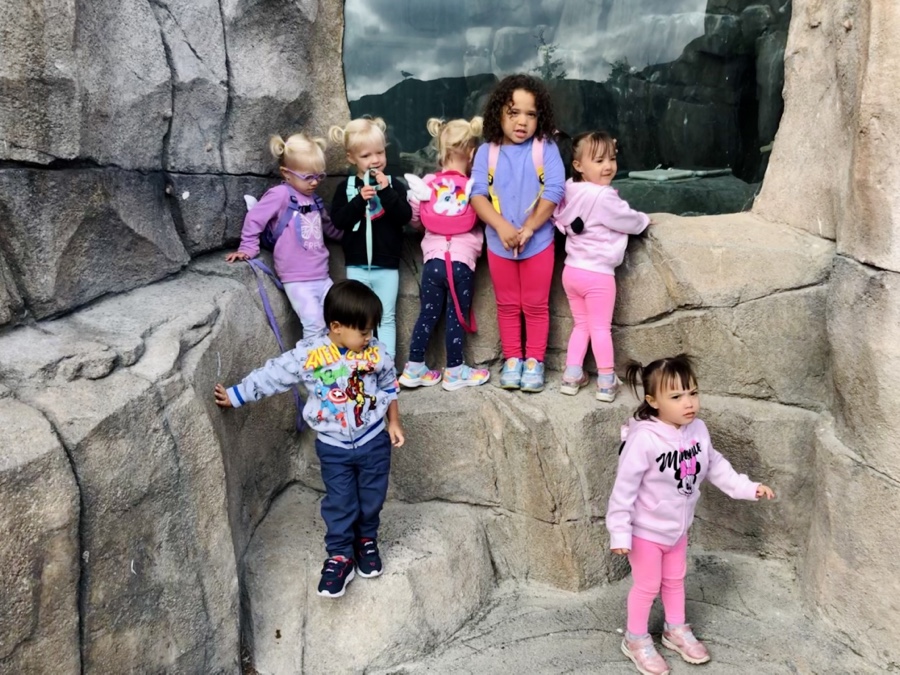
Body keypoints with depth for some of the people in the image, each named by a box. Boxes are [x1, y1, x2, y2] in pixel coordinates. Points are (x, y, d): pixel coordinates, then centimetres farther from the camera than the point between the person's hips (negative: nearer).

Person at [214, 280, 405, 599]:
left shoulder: (376, 353, -12)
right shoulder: (308, 355, -18)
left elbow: (389, 388, 3)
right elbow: (271, 375, -10)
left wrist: (393, 422, 4)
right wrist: (235, 395, -6)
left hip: (374, 440, 2)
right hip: (333, 445, -1)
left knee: (372, 496, 14)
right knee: (339, 501, 6)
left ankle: (367, 540, 38)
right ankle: (340, 556, 23)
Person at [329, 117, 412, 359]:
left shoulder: (394, 185, 1)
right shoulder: (346, 187, 2)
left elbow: (405, 217, -11)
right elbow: (338, 220, -7)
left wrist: (386, 191, -20)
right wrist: (360, 199, -18)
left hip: (387, 266, 0)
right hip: (356, 266, 1)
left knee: (386, 319, 7)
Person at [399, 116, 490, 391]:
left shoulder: (427, 183, 0)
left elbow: (414, 218, 8)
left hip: (433, 260, 2)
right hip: (462, 261, -2)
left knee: (428, 314, 13)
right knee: (457, 317, 8)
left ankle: (414, 367, 19)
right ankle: (454, 371, 17)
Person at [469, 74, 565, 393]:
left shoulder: (546, 148, -5)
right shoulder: (487, 151, -1)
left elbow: (554, 192, -12)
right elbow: (477, 193, -8)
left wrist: (528, 228, -18)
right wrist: (501, 226, -22)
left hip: (538, 242, -1)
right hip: (499, 242, 2)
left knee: (536, 305, 9)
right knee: (507, 305, 13)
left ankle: (534, 361, 22)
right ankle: (512, 360, 26)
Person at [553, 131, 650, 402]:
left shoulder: (570, 191, 2)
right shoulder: (604, 197, -20)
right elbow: (630, 222, -8)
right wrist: (645, 219, 13)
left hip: (571, 270, 7)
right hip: (597, 273, -7)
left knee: (581, 325, 18)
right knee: (600, 327, 3)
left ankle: (572, 375, 19)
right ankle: (606, 383, 11)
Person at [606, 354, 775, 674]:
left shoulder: (698, 429, -11)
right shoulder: (643, 440, -32)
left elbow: (715, 466, 7)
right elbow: (624, 488, -26)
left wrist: (748, 488, 2)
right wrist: (619, 532, -23)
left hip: (678, 527, 6)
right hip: (646, 530, -6)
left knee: (675, 580, 25)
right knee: (647, 586, 12)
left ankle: (676, 630, 49)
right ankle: (636, 639, 35)